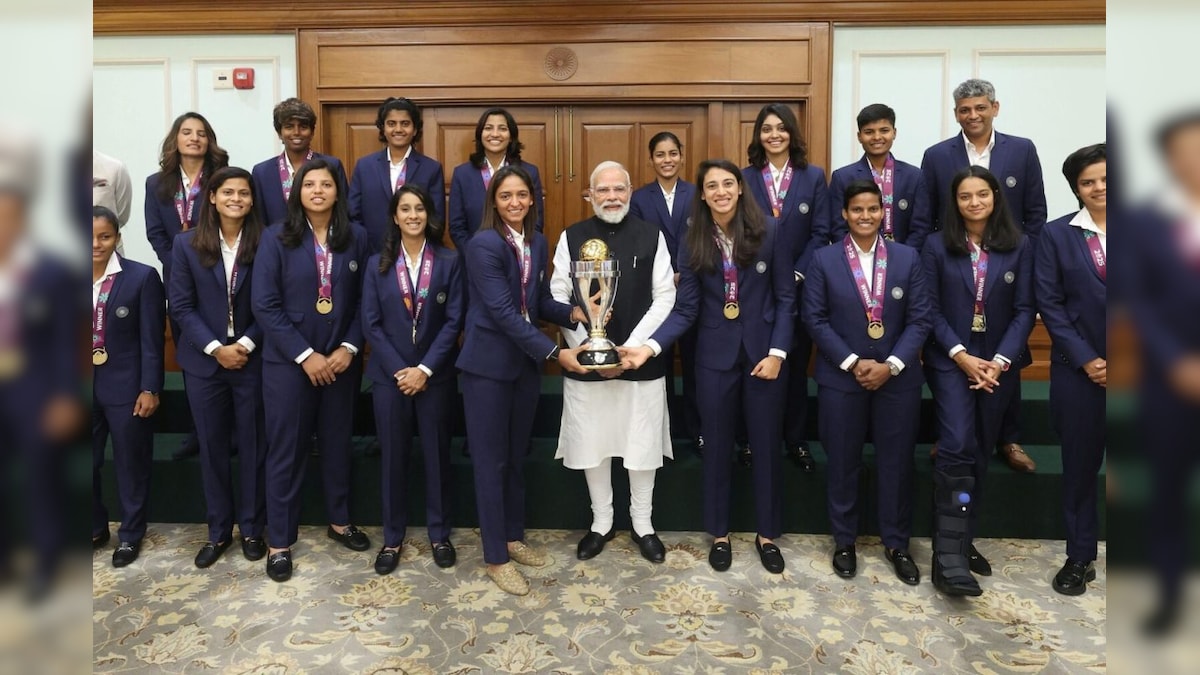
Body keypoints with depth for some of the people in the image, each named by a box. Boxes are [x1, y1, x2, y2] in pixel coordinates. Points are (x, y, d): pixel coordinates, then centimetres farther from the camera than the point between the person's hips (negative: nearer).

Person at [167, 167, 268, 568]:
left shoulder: (264, 243, -4)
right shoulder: (186, 244, 0)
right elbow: (180, 306, -2)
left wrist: (246, 344, -14)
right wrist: (215, 348, -11)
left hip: (253, 360, -1)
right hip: (204, 361, 1)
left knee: (253, 446, 7)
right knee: (212, 448, 11)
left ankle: (251, 528, 23)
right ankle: (218, 531, 25)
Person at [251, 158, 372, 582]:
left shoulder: (356, 237, 1)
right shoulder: (276, 238, -5)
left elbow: (364, 301, 2)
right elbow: (265, 306, -10)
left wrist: (349, 348, -10)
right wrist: (305, 355, -15)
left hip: (341, 360, 2)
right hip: (288, 362, -2)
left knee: (338, 443, 14)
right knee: (286, 450, 6)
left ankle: (339, 522, 33)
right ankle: (279, 541, 19)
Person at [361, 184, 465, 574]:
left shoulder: (450, 261, 0)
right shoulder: (378, 264, 4)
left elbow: (454, 321, -5)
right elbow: (371, 324, -1)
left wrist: (425, 369, -13)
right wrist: (399, 370, -11)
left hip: (436, 375, -1)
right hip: (390, 374, 1)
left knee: (437, 454, 8)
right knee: (393, 456, 8)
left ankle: (439, 535, 23)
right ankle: (392, 538, 22)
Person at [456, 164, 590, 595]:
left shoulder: (538, 243, 6)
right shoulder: (484, 244, -16)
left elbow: (540, 302, 9)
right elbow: (503, 312, -23)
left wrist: (574, 313, -11)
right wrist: (555, 352, -26)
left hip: (525, 363, 7)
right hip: (488, 364, -7)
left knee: (517, 457, 17)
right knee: (491, 462, 3)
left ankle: (513, 537, 34)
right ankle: (495, 557, 16)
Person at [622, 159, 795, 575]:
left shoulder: (769, 232, -7)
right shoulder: (693, 243, -3)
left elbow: (786, 298, -3)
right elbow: (685, 309, -6)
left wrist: (777, 352, -11)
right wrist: (650, 346, -20)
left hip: (764, 352, -1)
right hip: (715, 356, 1)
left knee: (766, 445, 10)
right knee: (717, 446, 11)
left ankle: (767, 534, 29)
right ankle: (719, 533, 29)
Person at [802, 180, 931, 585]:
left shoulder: (908, 258, 2)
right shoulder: (824, 260, -2)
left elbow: (920, 319, -1)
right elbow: (814, 319, -5)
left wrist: (891, 365, -13)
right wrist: (853, 363, -13)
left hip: (898, 378, 1)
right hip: (841, 378, -1)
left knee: (896, 463, 9)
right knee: (843, 463, 9)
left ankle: (896, 543, 27)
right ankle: (844, 541, 26)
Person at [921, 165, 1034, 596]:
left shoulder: (1019, 247, 3)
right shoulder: (937, 246, 0)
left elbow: (1024, 310, 0)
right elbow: (931, 310, -4)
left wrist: (1000, 361, -12)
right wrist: (961, 356, -14)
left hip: (999, 363, 3)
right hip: (950, 360, -2)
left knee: (980, 453, 10)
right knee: (957, 446, -16)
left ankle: (962, 541, 24)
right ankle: (949, 552, -13)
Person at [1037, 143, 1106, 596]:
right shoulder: (1057, 234, 2)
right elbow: (1049, 303, -2)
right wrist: (1086, 359, -9)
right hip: (1079, 370, 0)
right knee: (1080, 464, 8)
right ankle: (1080, 557, 22)